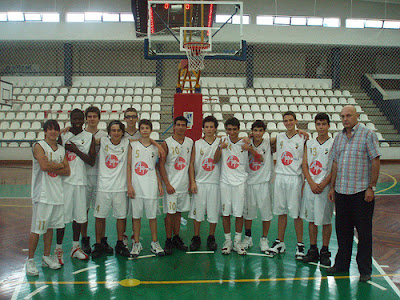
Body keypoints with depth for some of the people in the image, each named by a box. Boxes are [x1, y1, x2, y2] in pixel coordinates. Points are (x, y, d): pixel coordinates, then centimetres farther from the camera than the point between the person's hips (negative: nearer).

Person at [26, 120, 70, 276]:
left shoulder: (61, 149, 12)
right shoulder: (39, 146, -6)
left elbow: (67, 171, 4)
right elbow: (44, 166, -22)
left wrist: (51, 168, -11)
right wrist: (59, 165, -6)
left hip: (57, 193, 6)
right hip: (42, 194, -6)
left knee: (50, 227, 13)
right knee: (37, 228, -2)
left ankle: (46, 257, 24)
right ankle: (30, 260, 10)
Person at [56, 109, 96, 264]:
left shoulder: (89, 137, 6)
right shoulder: (63, 135, 3)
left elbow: (92, 161, -2)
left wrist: (76, 150, -9)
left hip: (81, 180, 2)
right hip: (65, 180, -2)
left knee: (79, 214, 9)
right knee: (63, 214, -2)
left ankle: (75, 247, 23)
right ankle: (58, 248, 10)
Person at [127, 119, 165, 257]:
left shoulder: (155, 147, 9)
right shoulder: (133, 145, 3)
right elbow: (129, 166, 1)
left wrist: (160, 184, 6)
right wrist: (129, 185, -6)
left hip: (151, 185, 1)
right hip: (136, 185, -1)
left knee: (152, 215, 5)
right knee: (136, 215, 5)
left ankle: (154, 243, 17)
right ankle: (136, 243, 17)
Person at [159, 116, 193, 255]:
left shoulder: (190, 142, 7)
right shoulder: (167, 143, -6)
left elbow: (191, 163, 12)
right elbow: (161, 165, -8)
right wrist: (167, 184, -13)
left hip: (184, 184, 4)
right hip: (171, 185, -4)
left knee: (179, 212, 12)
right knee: (170, 213, 0)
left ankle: (177, 238, 23)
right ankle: (168, 241, 10)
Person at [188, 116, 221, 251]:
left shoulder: (220, 142, 3)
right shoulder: (197, 144, 4)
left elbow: (216, 160, -4)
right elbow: (192, 163, 4)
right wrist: (192, 182, -2)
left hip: (215, 182, 0)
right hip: (199, 182, 1)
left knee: (214, 211, 5)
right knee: (197, 210, 5)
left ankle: (211, 238, 22)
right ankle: (196, 238, 20)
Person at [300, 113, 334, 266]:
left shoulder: (334, 144, -2)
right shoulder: (309, 144, 8)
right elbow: (305, 165, 5)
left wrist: (323, 184, -13)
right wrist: (311, 183, -8)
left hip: (325, 187, -3)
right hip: (310, 186, 3)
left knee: (326, 220, 4)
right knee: (311, 219, 9)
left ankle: (325, 251, 16)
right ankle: (313, 249, 21)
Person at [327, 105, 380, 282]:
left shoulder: (367, 135, -4)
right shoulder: (339, 138, 12)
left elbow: (375, 162, -7)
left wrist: (371, 187, -12)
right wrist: (332, 187, 12)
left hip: (361, 191, -5)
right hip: (341, 191, 5)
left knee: (364, 231, 3)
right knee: (342, 230, 13)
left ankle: (365, 270, 15)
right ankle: (342, 264, 26)